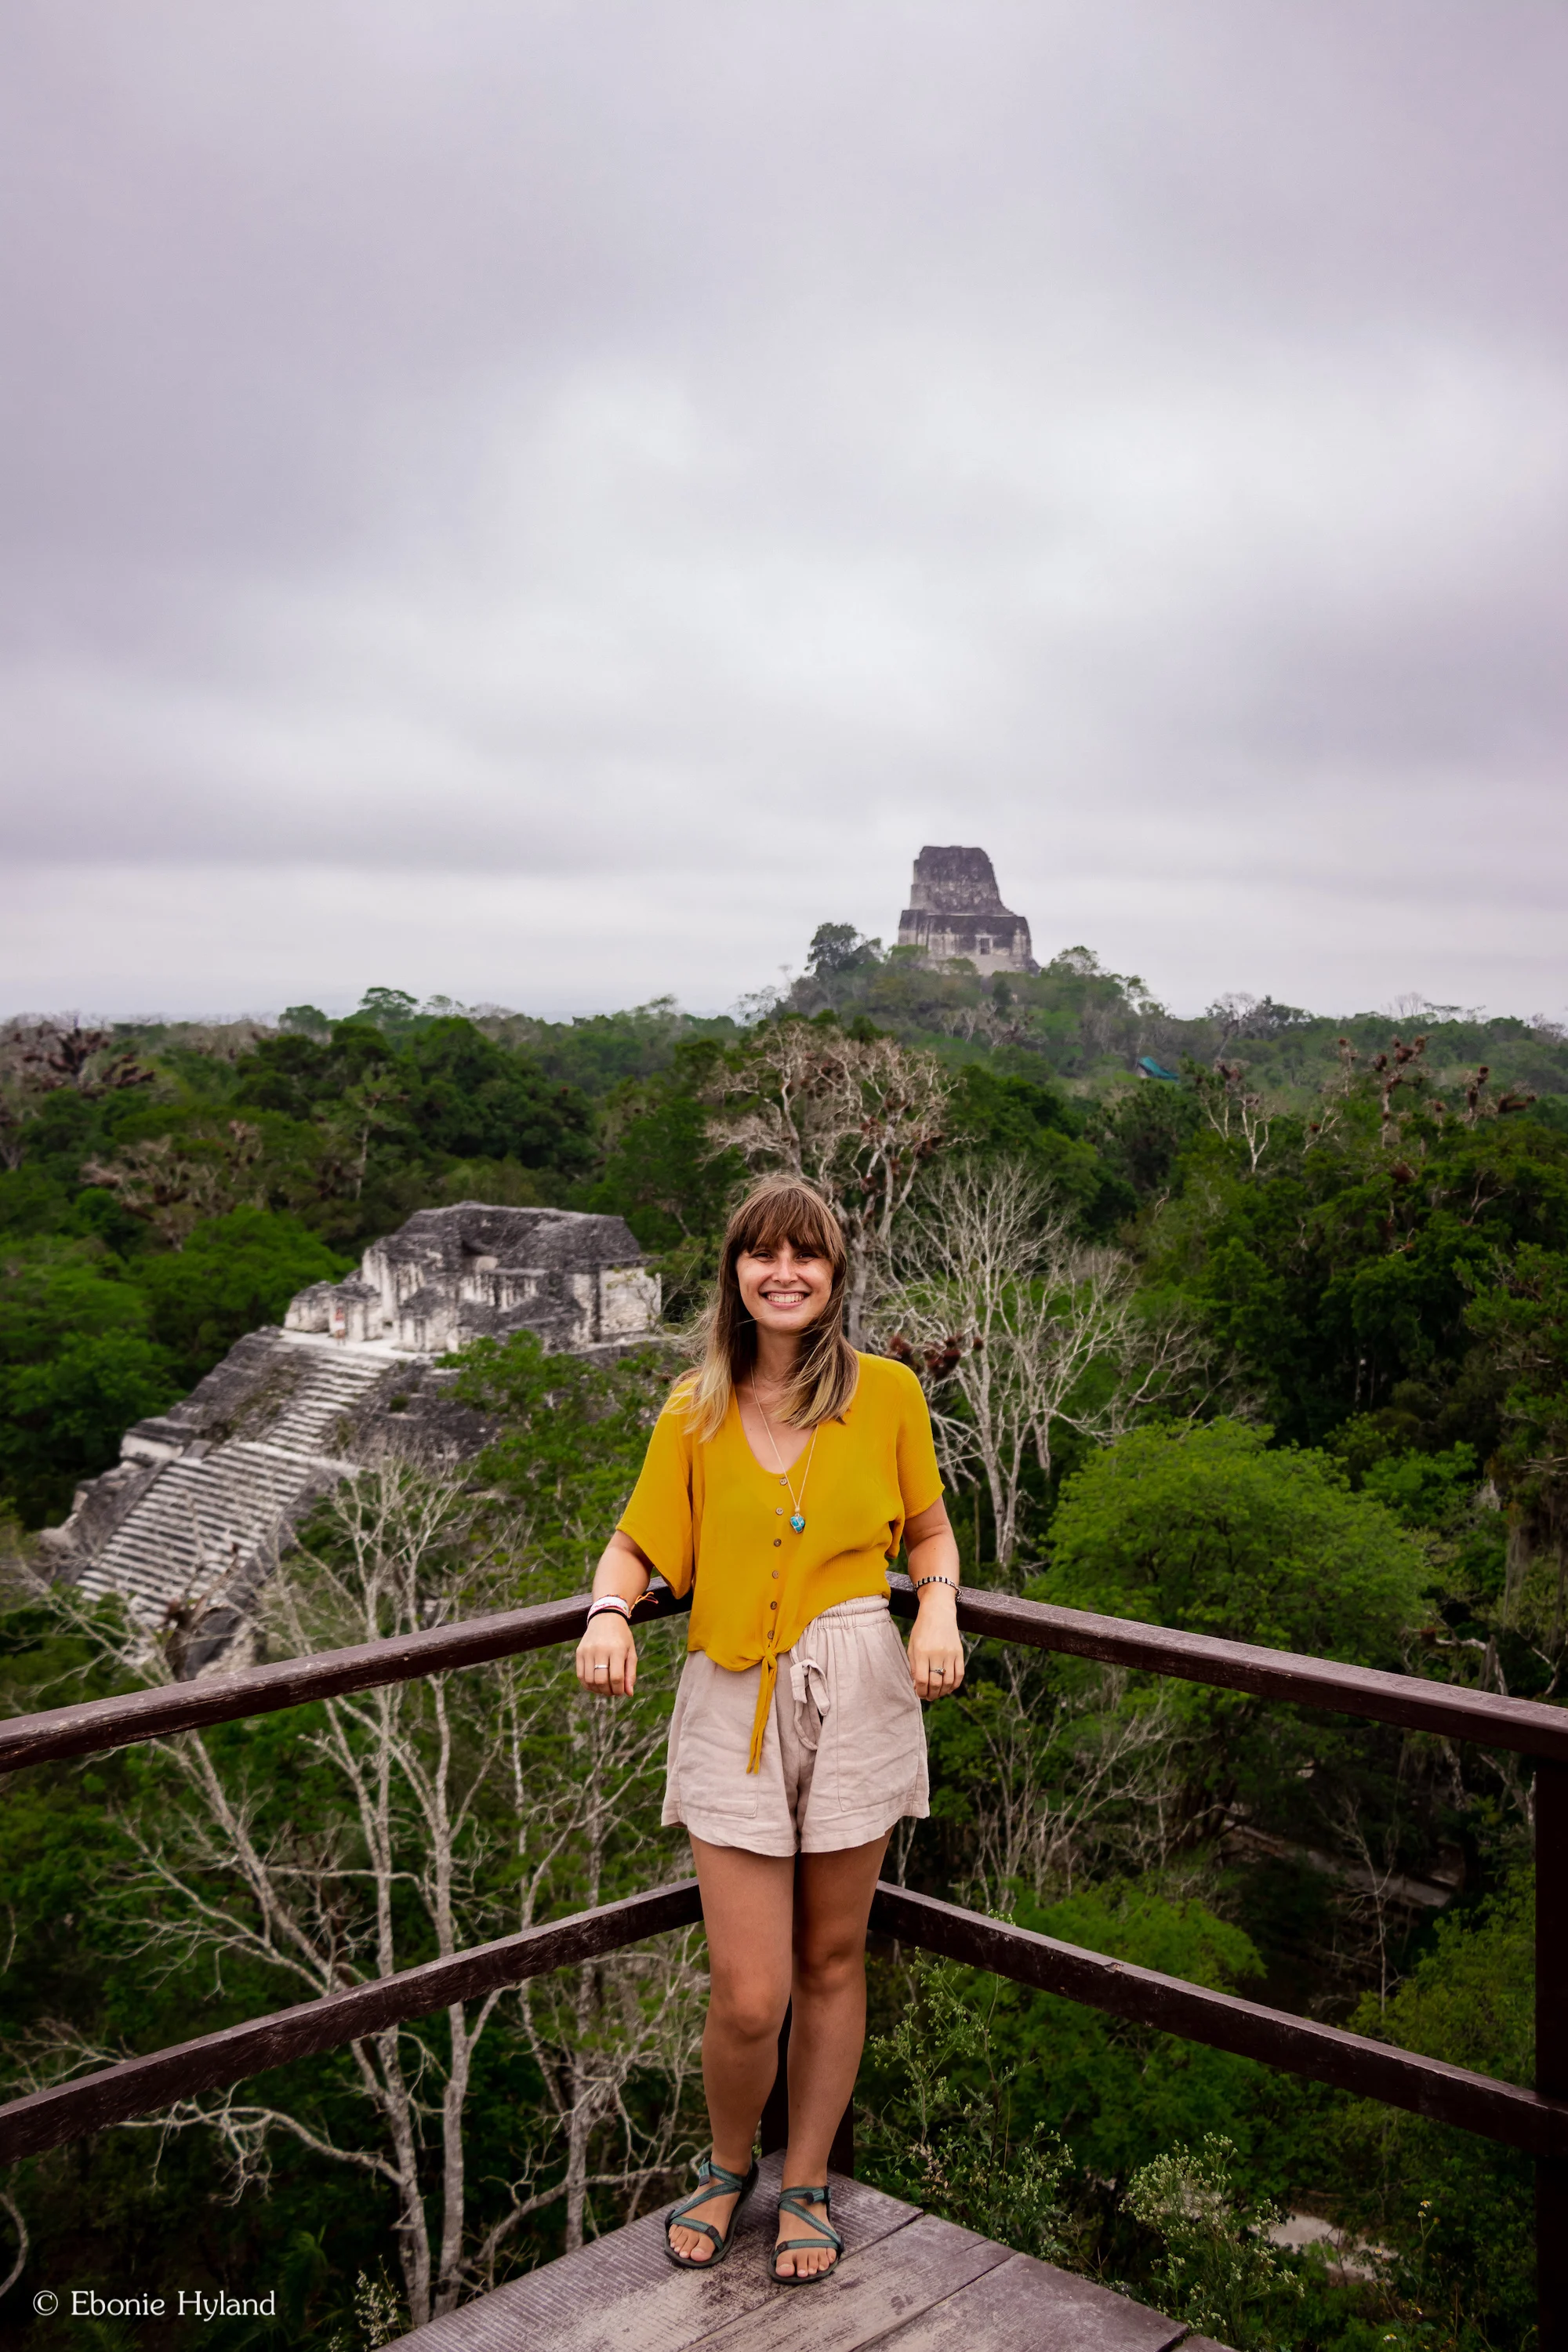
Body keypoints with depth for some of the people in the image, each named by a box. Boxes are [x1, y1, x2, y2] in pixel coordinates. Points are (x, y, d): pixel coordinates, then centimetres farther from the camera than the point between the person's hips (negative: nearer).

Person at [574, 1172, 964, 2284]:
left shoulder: (888, 1392, 0)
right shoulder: (695, 1411, 1)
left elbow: (929, 1531, 11)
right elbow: (638, 1544, 10)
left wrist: (939, 1608, -8)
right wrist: (609, 1614, -11)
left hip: (857, 1691, 0)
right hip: (734, 1701, 0)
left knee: (831, 1961, 13)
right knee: (748, 1996, -2)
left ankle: (808, 2183, 36)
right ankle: (729, 2165, 30)